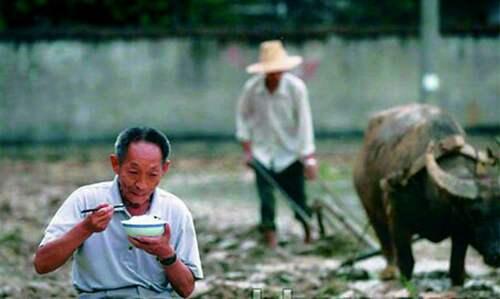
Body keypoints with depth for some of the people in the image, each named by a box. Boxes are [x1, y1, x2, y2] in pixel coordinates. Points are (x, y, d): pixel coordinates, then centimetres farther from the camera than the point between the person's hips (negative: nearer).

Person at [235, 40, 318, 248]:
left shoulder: (296, 87, -16)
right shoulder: (252, 88, -12)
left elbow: (304, 122, -13)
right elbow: (242, 116, 4)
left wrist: (309, 158, -13)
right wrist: (247, 147, 1)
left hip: (290, 152, -1)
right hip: (262, 153, 1)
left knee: (297, 195, 4)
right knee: (266, 198, -8)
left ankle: (308, 231, 29)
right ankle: (270, 234, 2)